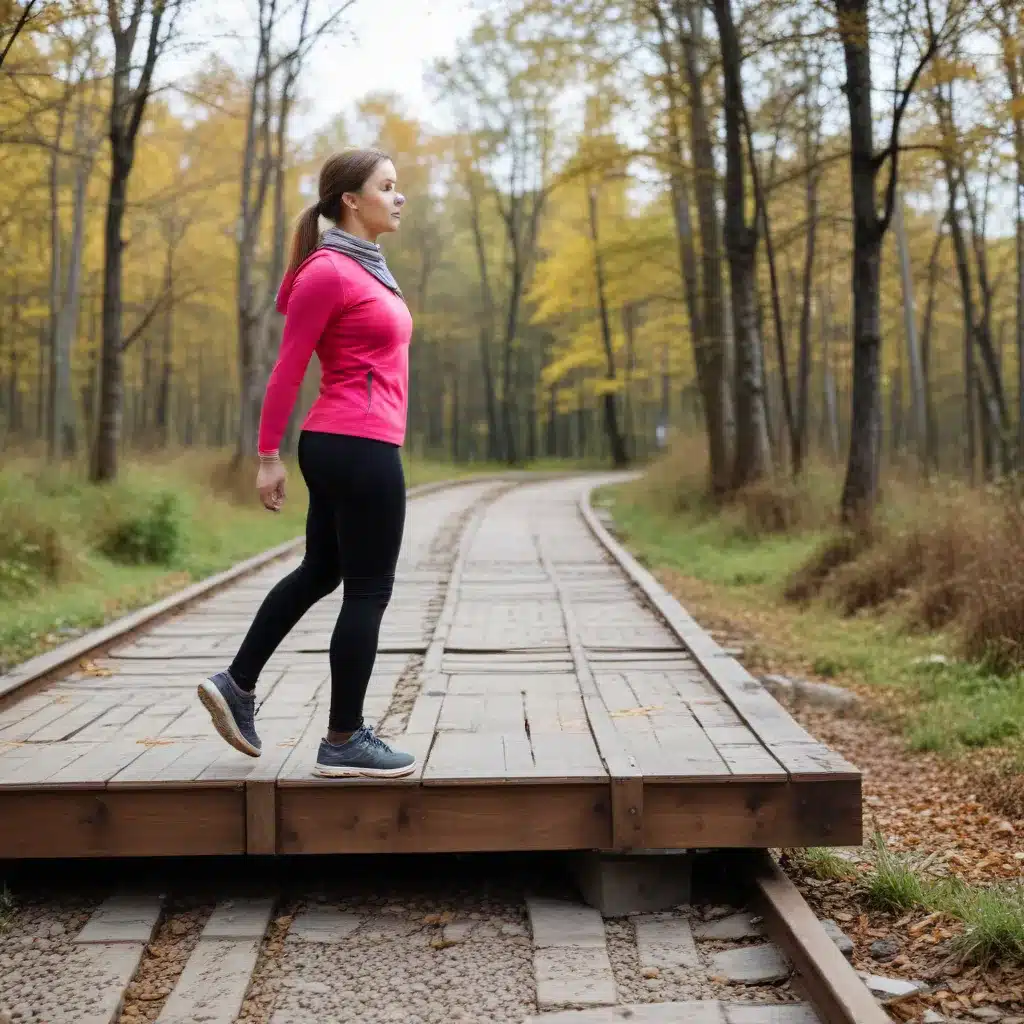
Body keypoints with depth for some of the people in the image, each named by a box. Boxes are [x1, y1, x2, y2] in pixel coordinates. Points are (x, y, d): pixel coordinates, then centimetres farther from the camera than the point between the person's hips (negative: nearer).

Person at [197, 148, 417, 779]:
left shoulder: (362, 267, 16)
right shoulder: (329, 271, -12)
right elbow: (287, 369, -11)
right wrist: (268, 455, -10)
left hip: (345, 446, 10)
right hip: (360, 447, -10)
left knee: (320, 573, 19)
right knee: (369, 591, -2)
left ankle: (238, 684, 29)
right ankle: (344, 742, 7)